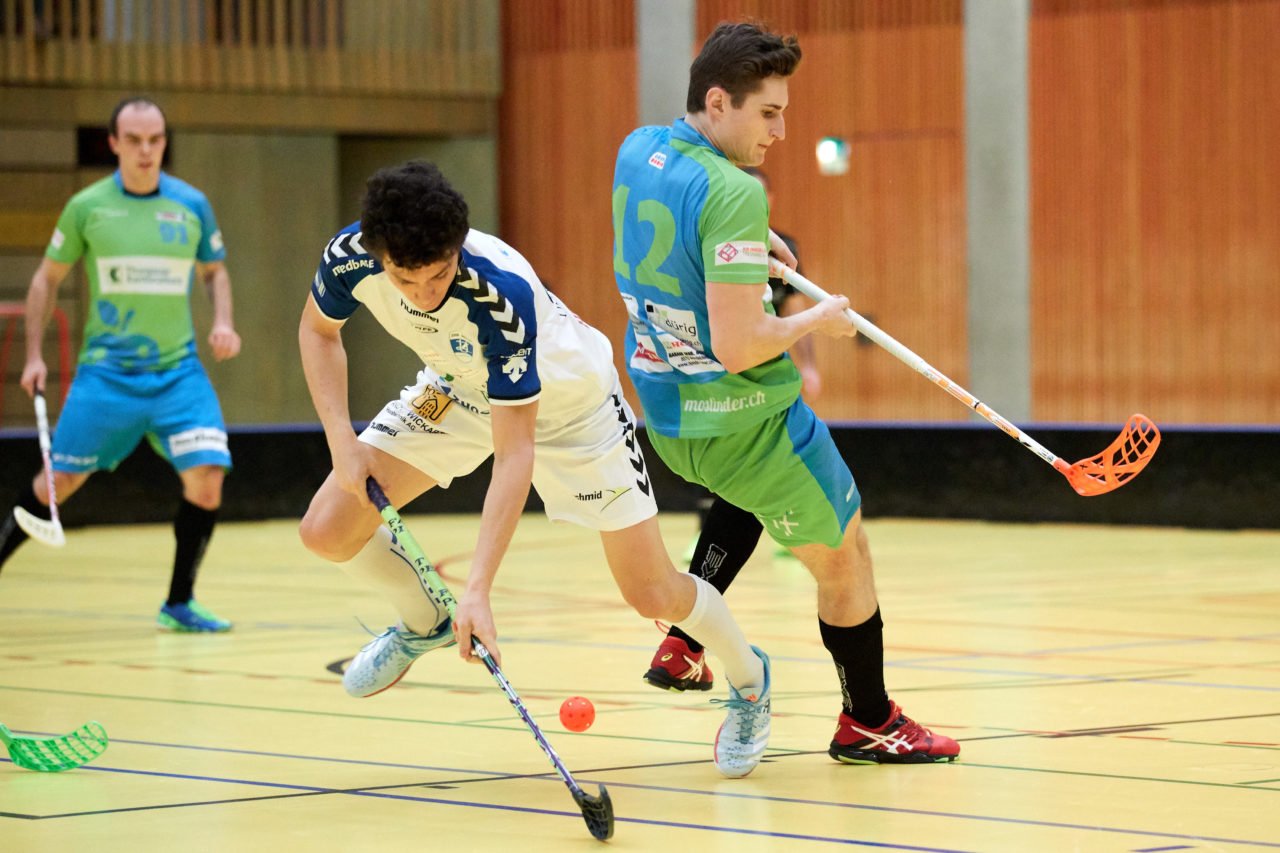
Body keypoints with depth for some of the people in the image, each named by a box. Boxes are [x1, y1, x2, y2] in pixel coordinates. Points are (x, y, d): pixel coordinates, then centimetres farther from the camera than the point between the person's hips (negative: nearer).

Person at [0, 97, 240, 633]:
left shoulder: (192, 205, 3)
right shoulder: (87, 207, -1)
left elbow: (214, 271, 18)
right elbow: (47, 279, 10)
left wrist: (222, 323, -1)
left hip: (178, 370, 1)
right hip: (106, 369, -1)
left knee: (206, 478, -14)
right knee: (60, 481, 0)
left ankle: (179, 604, 2)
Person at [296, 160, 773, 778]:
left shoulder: (502, 293, -42)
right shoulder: (350, 257, -28)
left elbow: (514, 455, -39)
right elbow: (318, 330, -3)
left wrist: (478, 588, -44)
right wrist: (341, 440, -16)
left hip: (569, 401, -5)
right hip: (457, 390, 5)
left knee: (652, 594, -6)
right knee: (327, 531, -9)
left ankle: (748, 679, 26)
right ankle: (423, 622, 22)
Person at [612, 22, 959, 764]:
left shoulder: (637, 148, -1)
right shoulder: (734, 194, -26)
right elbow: (737, 347, -29)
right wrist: (818, 320, -12)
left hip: (666, 416, 8)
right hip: (745, 424, -8)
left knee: (754, 491, 38)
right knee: (845, 556, 11)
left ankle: (684, 640, 25)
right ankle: (869, 723, 26)